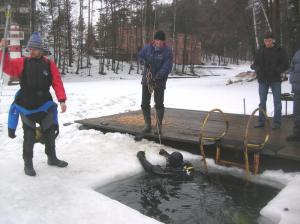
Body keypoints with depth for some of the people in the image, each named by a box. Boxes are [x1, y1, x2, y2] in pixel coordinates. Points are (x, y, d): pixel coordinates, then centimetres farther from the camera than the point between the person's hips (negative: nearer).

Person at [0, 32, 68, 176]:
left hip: (45, 106, 2)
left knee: (50, 132, 14)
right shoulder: (22, 63, 1)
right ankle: (28, 164, 17)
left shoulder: (49, 65, 0)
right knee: (29, 136, 4)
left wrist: (62, 100, -11)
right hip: (26, 107, -2)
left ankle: (52, 158, 32)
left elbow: (57, 83, -4)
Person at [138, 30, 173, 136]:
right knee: (144, 103, 7)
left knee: (159, 104, 0)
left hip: (160, 82, -4)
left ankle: (159, 126, 12)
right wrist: (144, 61, -11)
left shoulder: (167, 52, -10)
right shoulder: (147, 48, 0)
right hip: (146, 80, 4)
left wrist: (158, 77, -32)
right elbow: (140, 56, 12)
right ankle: (147, 125, 20)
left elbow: (167, 67, -18)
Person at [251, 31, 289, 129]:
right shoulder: (260, 51, 6)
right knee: (262, 102, 9)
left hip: (275, 80, -3)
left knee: (277, 102, 2)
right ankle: (261, 121, 18)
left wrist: (277, 70, -20)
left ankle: (277, 122, 10)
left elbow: (286, 64, -3)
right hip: (263, 80, 3)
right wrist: (257, 68, -14)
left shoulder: (280, 50, -2)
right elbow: (254, 64, 9)